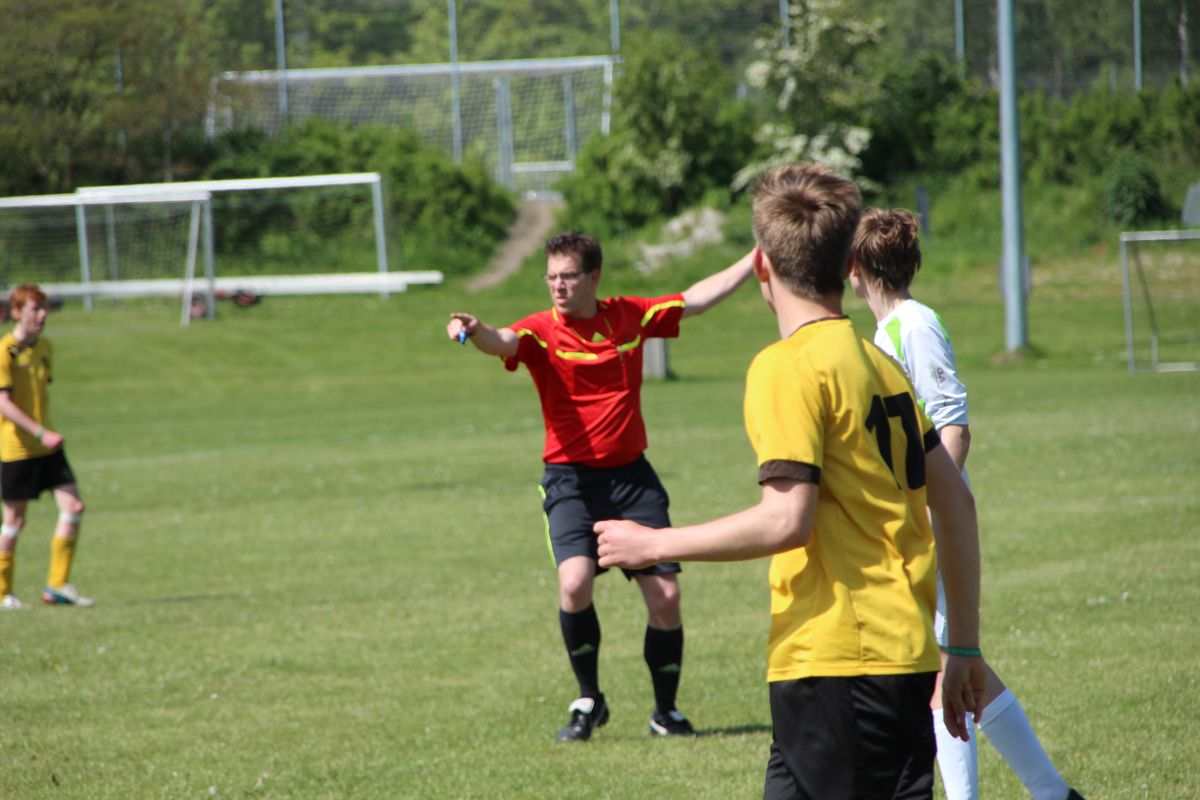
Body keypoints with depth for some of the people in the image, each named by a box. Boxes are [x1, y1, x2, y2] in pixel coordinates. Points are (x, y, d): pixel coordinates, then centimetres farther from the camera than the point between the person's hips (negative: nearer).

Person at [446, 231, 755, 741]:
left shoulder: (630, 316, 4)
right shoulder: (541, 331, -7)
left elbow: (699, 297, 19)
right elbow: (504, 342, -30)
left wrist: (755, 260, 21)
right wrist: (475, 331, -53)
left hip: (632, 474, 3)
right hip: (572, 477, -3)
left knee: (665, 595, -2)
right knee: (575, 583, -24)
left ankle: (665, 712, 19)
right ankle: (588, 700, -2)